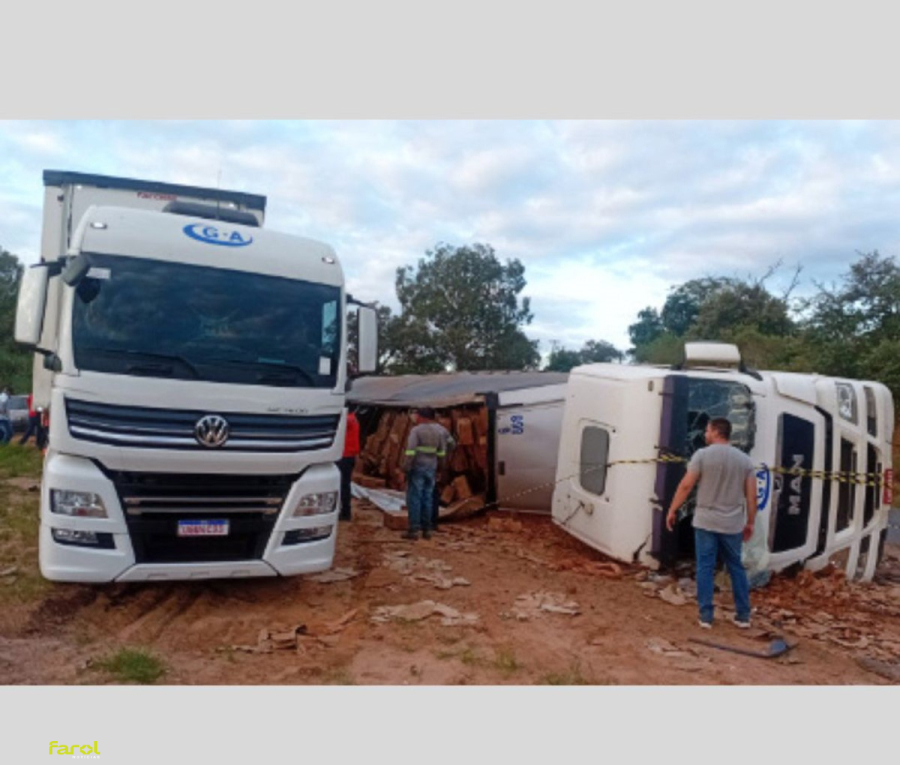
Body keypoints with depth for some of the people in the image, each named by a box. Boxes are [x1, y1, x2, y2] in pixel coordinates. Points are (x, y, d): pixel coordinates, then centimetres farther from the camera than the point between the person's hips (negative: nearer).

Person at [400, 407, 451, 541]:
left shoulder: (416, 430, -11)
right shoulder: (438, 430, 8)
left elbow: (410, 451, -18)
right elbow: (442, 450, 15)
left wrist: (406, 467, -13)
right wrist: (440, 464, 25)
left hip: (417, 468, -6)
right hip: (431, 468, 6)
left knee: (414, 498, -2)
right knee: (428, 498, 10)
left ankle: (414, 530, -3)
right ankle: (427, 530, 13)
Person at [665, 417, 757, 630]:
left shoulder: (702, 454, -7)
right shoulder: (745, 459, 5)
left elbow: (685, 486, -9)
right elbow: (751, 495, 5)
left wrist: (672, 511, 0)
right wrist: (750, 522, 15)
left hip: (706, 521, -3)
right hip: (733, 524, 3)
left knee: (705, 568, 4)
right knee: (736, 568, 15)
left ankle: (706, 616, 6)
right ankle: (743, 615, 21)